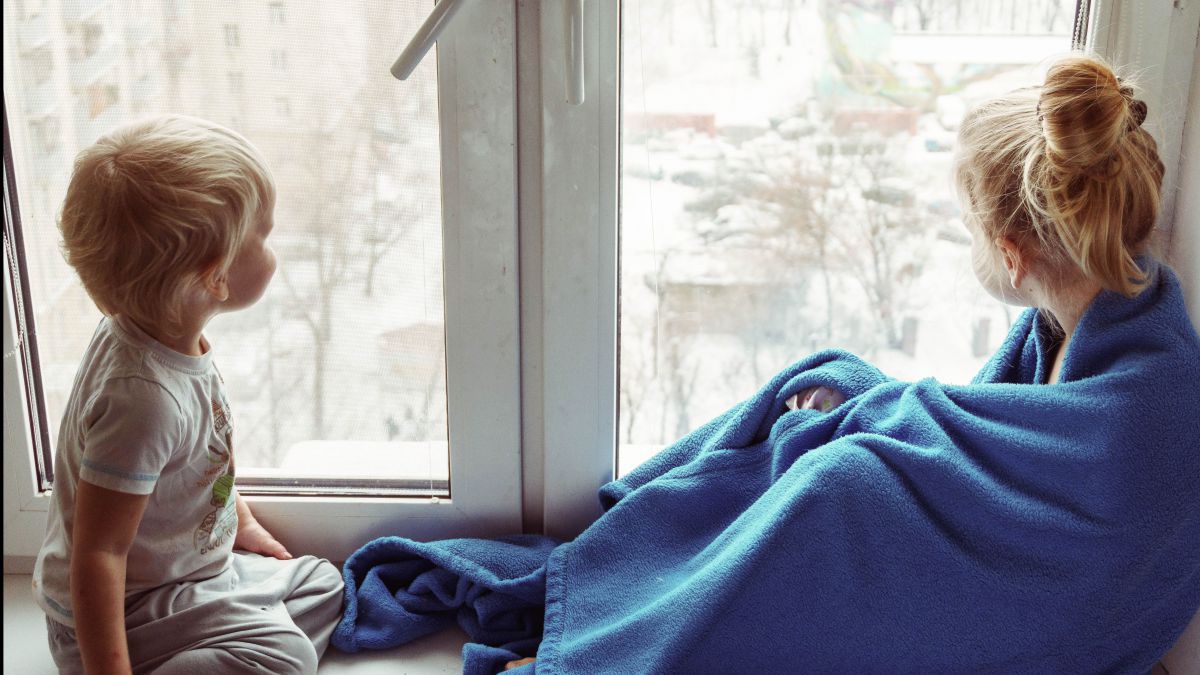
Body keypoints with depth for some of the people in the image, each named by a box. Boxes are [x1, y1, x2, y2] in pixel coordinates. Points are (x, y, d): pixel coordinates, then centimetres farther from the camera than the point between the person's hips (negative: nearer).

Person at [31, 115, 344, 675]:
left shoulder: (170, 334, -5)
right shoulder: (143, 396, -36)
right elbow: (96, 553, -32)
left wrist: (242, 522, 25)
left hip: (194, 565, 10)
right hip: (124, 610, -10)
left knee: (322, 584, 15)